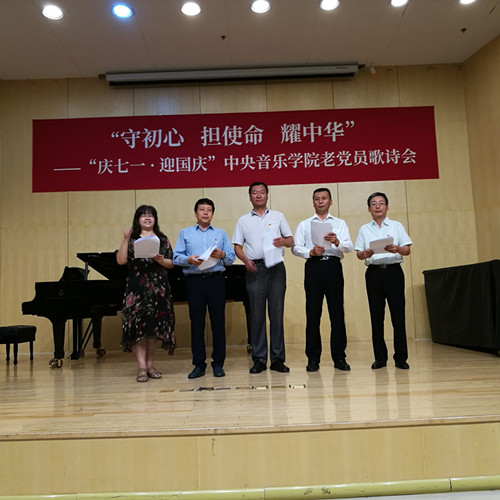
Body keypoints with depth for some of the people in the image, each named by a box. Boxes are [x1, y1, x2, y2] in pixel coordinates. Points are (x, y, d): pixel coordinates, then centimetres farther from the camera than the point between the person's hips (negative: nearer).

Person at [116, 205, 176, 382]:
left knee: (154, 325, 5)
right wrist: (125, 239, -11)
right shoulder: (132, 239, 8)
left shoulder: (163, 239, 12)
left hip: (158, 287, 2)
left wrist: (161, 260, -12)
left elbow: (172, 263, 8)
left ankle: (150, 364, 14)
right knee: (138, 324, -7)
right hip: (137, 286, -2)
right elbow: (121, 260, -4)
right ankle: (141, 366, -3)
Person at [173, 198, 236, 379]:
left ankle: (218, 364, 9)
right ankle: (199, 364, 11)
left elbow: (232, 257, 9)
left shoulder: (221, 233, 17)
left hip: (216, 280, 0)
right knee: (196, 322, 1)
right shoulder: (185, 233, 16)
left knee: (218, 321, -1)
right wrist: (189, 259, -14)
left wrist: (222, 254, -11)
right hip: (194, 281, 0)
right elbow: (176, 257, 5)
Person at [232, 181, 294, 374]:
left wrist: (284, 241, -12)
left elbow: (291, 241, 11)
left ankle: (278, 358, 7)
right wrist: (246, 260, -8)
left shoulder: (278, 216, 15)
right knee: (256, 314, 0)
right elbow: (237, 246, 10)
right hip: (255, 269, 0)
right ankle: (259, 359, 8)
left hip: (276, 267, 0)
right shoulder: (243, 220, 15)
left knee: (277, 312, 0)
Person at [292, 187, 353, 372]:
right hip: (313, 267, 0)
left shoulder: (340, 223, 16)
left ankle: (339, 358, 7)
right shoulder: (304, 225, 17)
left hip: (334, 267, 0)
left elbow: (349, 247, 2)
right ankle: (313, 358, 7)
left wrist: (336, 241, -19)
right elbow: (296, 247, 5)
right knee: (313, 314, 0)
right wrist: (310, 252, -14)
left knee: (337, 313, -1)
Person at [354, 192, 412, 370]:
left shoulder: (397, 226, 10)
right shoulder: (364, 229, 14)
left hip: (393, 271, -1)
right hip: (373, 273, 2)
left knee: (398, 314, -4)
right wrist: (364, 254, -15)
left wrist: (397, 249, -18)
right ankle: (380, 357, 11)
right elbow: (358, 254, 8)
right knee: (376, 316, 3)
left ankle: (401, 357, 5)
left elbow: (407, 250, 4)